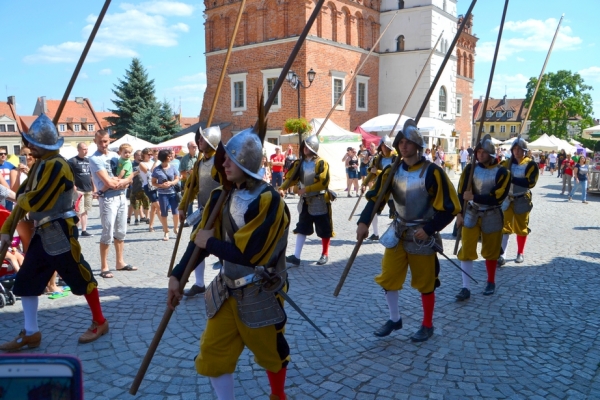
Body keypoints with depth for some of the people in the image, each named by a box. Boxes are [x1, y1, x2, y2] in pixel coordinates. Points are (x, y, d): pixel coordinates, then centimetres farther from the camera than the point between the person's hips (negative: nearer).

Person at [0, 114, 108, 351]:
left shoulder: (55, 165, -17)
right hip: (42, 234, 10)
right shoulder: (40, 166, 14)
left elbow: (36, 201, -22)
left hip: (59, 233, -10)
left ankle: (99, 323, 17)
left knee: (81, 277, 2)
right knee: (26, 281, 11)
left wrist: (21, 199, 0)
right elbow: (24, 198, 16)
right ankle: (30, 334, 20)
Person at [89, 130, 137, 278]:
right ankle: (104, 267, 4)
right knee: (108, 234, -5)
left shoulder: (114, 155, 12)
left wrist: (118, 182, -12)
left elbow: (129, 176, 8)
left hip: (122, 196, 7)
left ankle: (120, 262, 24)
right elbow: (108, 183, -17)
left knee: (121, 232, 13)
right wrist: (124, 180, -2)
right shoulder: (95, 159, -9)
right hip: (108, 198, -7)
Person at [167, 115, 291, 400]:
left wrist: (209, 243, -14)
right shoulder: (223, 196, 0)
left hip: (260, 294, -6)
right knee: (212, 353, 8)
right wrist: (177, 276, -1)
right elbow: (201, 238, 4)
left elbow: (246, 253, -27)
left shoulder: (268, 201, -22)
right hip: (227, 288, 6)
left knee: (270, 351, 16)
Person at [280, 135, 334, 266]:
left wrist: (306, 189, -21)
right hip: (305, 201, 6)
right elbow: (291, 178, 0)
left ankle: (325, 254, 21)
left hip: (320, 201, -5)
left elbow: (323, 183, -19)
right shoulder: (300, 163, 5)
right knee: (302, 228, 4)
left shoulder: (321, 163, -12)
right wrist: (282, 188, -17)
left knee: (324, 229, 6)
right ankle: (296, 256, 5)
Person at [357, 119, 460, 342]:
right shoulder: (392, 171, 0)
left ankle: (427, 326, 28)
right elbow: (376, 197, -3)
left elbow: (450, 207, -14)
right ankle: (394, 320, 30)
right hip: (397, 233, 5)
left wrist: (428, 229, -19)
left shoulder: (432, 172, -15)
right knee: (388, 278, 9)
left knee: (425, 283, 8)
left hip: (422, 235, -5)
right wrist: (364, 222, -18)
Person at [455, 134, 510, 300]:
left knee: (490, 251, 12)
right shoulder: (470, 168, -3)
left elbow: (498, 197, -17)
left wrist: (474, 197, -22)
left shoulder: (502, 172, -10)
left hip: (492, 216, -2)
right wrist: (459, 214, -7)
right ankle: (466, 288, 3)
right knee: (466, 251, -3)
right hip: (471, 214, 2)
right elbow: (461, 192, -2)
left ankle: (491, 283, 32)